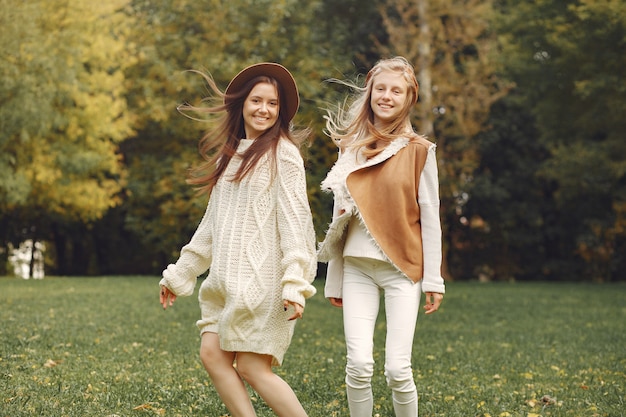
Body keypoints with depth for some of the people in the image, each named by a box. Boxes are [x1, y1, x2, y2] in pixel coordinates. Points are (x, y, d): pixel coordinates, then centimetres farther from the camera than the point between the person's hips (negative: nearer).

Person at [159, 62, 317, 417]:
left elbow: (295, 219, -12)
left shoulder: (281, 152, -5)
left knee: (252, 367, -8)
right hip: (227, 278, 8)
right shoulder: (230, 156, 18)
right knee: (212, 354, -2)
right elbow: (212, 223, 22)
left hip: (263, 276, -8)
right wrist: (180, 274, 23)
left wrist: (296, 283, -22)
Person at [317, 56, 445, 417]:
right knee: (359, 364, -8)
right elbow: (340, 217, 13)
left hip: (403, 267, -3)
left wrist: (433, 279, -4)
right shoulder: (351, 148, 9)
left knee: (397, 368, -8)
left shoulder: (418, 150, 0)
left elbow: (429, 217, 0)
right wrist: (334, 280, 13)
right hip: (358, 267, 3)